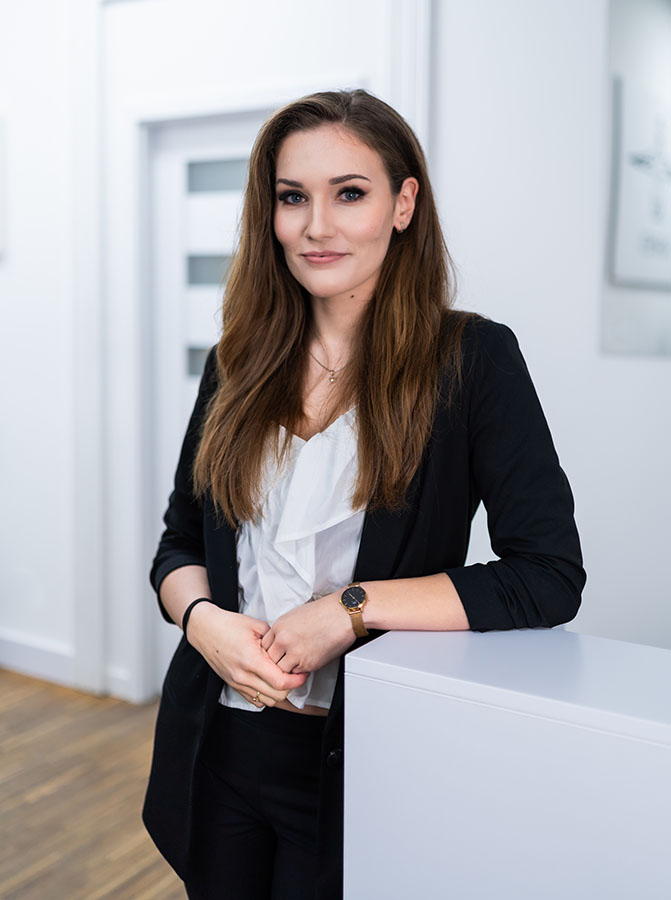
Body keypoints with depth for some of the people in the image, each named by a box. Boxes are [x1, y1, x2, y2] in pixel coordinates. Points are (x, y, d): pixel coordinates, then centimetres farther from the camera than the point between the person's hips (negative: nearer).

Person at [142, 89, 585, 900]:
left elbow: (550, 577, -14)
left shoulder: (473, 360, -10)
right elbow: (179, 543, 9)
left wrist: (352, 607, -20)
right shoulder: (239, 364, 4)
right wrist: (203, 618, -13)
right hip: (216, 748, 5)